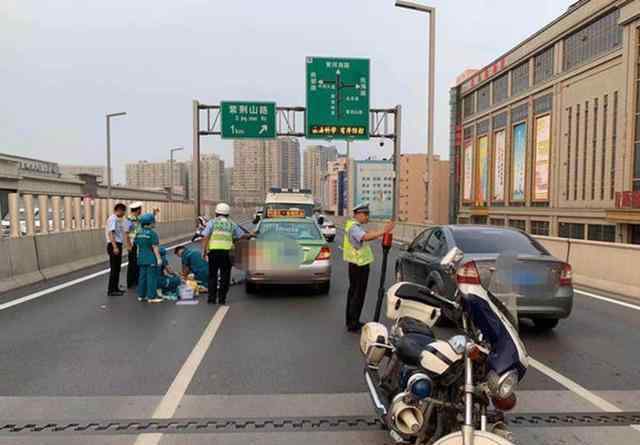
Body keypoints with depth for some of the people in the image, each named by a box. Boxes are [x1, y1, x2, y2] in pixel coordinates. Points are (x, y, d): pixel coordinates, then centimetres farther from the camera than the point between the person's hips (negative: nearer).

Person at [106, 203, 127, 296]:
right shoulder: (113, 219, -14)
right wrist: (115, 247, -28)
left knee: (117, 268, 16)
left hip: (117, 245, 10)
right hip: (114, 246, -10)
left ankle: (115, 288, 25)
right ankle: (111, 290, 1)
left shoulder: (117, 219, 15)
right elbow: (111, 233, -23)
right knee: (114, 268, -5)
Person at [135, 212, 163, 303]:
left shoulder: (138, 233, 7)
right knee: (152, 277, -2)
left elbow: (137, 246, 14)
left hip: (141, 259, 7)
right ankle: (151, 297, 1)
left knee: (142, 277, 13)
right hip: (151, 259, -7)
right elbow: (155, 247, -16)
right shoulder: (152, 233, -14)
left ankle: (141, 296, 19)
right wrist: (159, 258, -13)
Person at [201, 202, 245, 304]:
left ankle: (212, 298, 11)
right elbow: (242, 236, 16)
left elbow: (205, 238, -1)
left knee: (212, 275, 11)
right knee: (225, 276, 9)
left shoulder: (212, 222, 7)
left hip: (214, 251, -1)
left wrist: (204, 251, 2)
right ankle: (222, 298, 9)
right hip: (226, 251, 1)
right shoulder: (232, 224, 14)